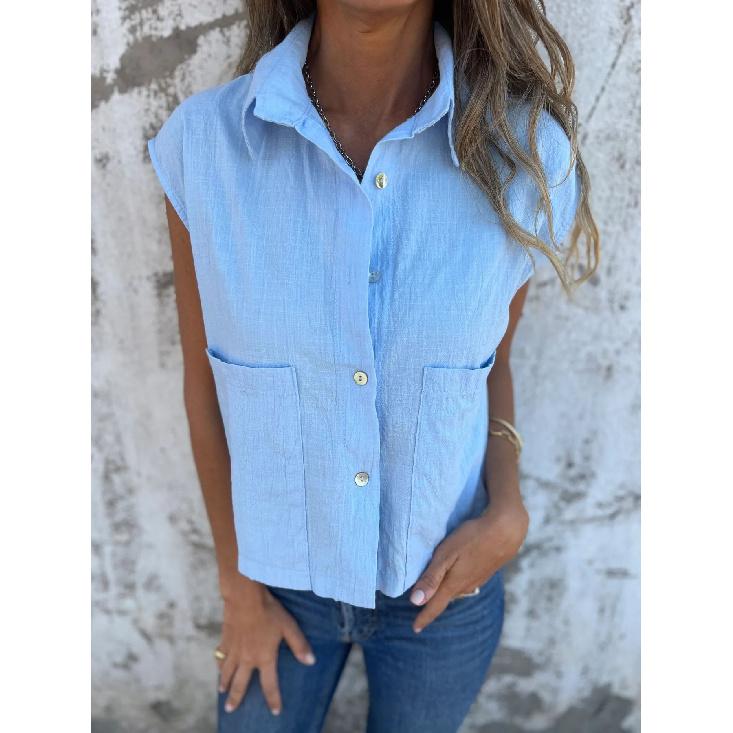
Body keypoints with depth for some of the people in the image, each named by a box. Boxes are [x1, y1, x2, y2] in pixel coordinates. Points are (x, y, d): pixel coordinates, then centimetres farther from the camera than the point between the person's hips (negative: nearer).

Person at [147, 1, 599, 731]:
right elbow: (205, 379, -8)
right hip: (283, 571, 0)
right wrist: (237, 583, -1)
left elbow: (491, 359, -2)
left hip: (442, 576, 1)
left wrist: (507, 514, -17)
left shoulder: (524, 153, -18)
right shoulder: (203, 142, -19)